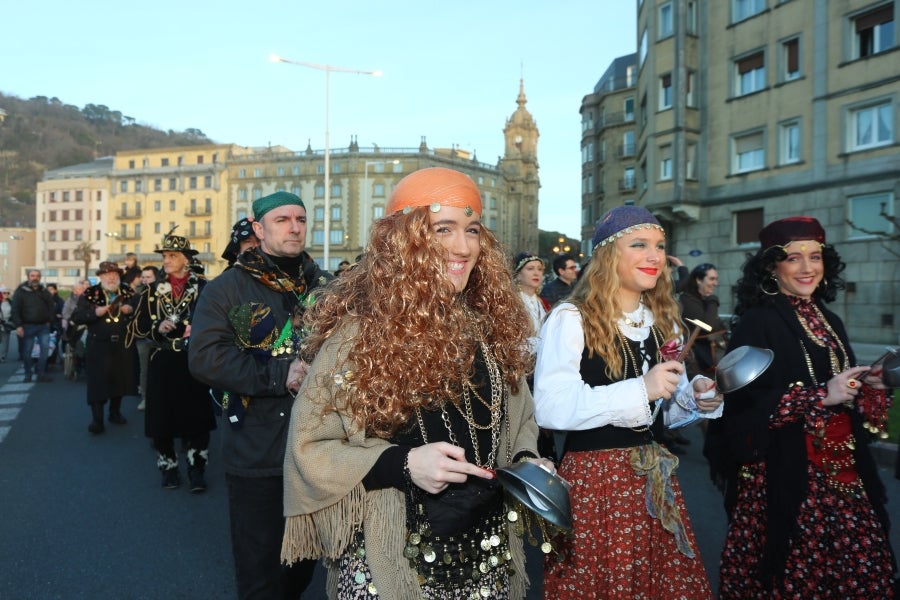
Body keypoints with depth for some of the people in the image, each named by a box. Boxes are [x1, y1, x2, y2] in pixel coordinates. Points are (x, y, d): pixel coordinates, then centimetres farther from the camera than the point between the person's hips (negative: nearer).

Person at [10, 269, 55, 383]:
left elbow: (52, 307, 15)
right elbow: (15, 310, -8)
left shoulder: (44, 291, 11)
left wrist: (49, 320, 3)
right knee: (27, 351, 3)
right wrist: (18, 325, -16)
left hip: (43, 326, 4)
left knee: (45, 348, -1)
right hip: (28, 326, -3)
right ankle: (28, 374, 16)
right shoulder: (21, 291, -3)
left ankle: (41, 373, 8)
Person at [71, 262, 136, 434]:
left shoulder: (128, 292, 5)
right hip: (98, 346, -3)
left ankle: (115, 412, 27)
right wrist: (95, 312, -20)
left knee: (120, 379, 11)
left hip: (122, 345, 3)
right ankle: (97, 419, 3)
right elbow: (76, 317, -5)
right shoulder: (90, 294, -2)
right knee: (97, 381, -3)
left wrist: (131, 310, -13)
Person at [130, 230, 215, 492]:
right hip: (162, 363, 2)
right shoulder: (152, 290, 8)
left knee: (196, 417, 2)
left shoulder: (204, 288, -1)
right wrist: (158, 328, -11)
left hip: (194, 363, -2)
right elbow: (137, 327, 8)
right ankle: (168, 467, 24)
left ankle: (196, 470, 14)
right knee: (162, 419, 7)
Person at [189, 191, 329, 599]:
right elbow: (205, 357, -16)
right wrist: (279, 376, -23)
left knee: (304, 566, 22)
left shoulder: (324, 287, 7)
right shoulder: (227, 288, -4)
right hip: (257, 457, -4)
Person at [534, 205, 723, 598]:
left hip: (653, 476, 7)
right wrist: (640, 390, -26)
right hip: (593, 479, -6)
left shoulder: (663, 322, 9)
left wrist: (695, 400, -3)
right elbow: (549, 409, -24)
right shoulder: (571, 319, -13)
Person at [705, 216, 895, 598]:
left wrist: (868, 391, -1)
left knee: (859, 569, 8)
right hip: (784, 475, -7)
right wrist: (820, 395, -20)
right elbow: (744, 403, -18)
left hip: (842, 471, 7)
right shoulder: (757, 323, -11)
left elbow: (848, 396, 20)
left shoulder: (829, 322, 12)